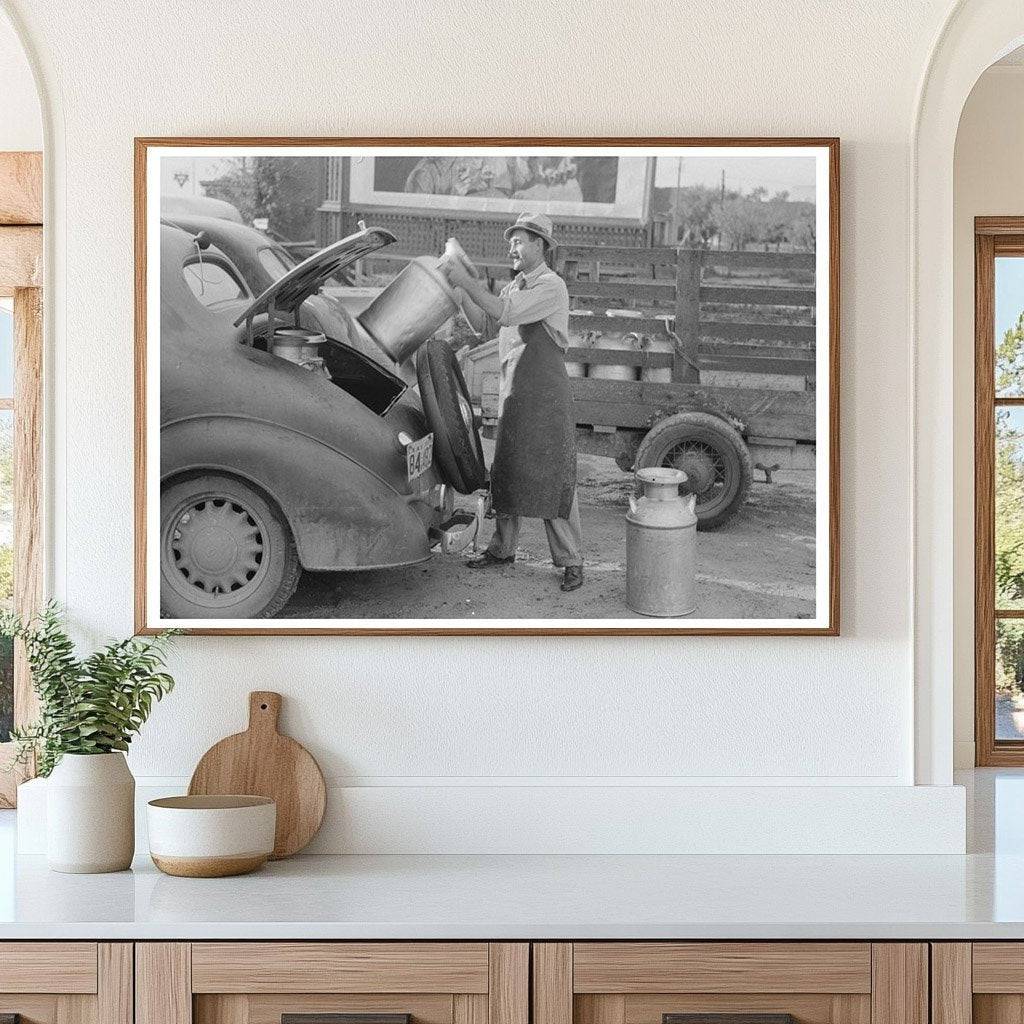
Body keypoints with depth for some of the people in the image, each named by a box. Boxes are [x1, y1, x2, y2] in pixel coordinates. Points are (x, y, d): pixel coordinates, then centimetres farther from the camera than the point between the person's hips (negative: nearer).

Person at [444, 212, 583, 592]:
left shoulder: (551, 287, -11)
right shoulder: (514, 287, 16)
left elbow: (504, 313, -21)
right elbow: (479, 322, 13)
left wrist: (466, 282, -18)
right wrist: (459, 285, 1)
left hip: (546, 394, -8)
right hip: (511, 390, 8)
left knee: (553, 477, -6)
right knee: (505, 472, 13)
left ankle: (570, 560, -1)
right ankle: (502, 548, 25)